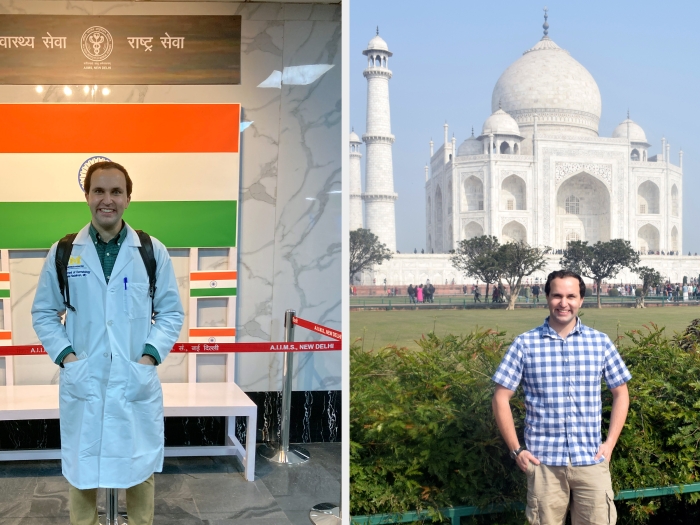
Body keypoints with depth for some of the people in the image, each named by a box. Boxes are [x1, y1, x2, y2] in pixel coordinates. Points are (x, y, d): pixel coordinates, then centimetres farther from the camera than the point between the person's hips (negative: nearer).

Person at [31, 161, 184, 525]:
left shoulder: (153, 252, 1)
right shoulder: (62, 253, 2)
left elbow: (172, 312, 3)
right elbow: (43, 314, 7)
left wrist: (150, 356, -9)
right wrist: (65, 355, -7)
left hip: (137, 383, 0)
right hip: (81, 384, 0)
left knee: (139, 470, 11)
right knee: (80, 471, 10)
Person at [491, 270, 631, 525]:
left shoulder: (601, 343, 3)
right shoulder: (524, 344, -2)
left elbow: (620, 393, 13)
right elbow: (501, 398, 1)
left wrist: (610, 442, 3)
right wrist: (516, 450, -3)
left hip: (591, 461, 1)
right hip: (543, 463, -1)